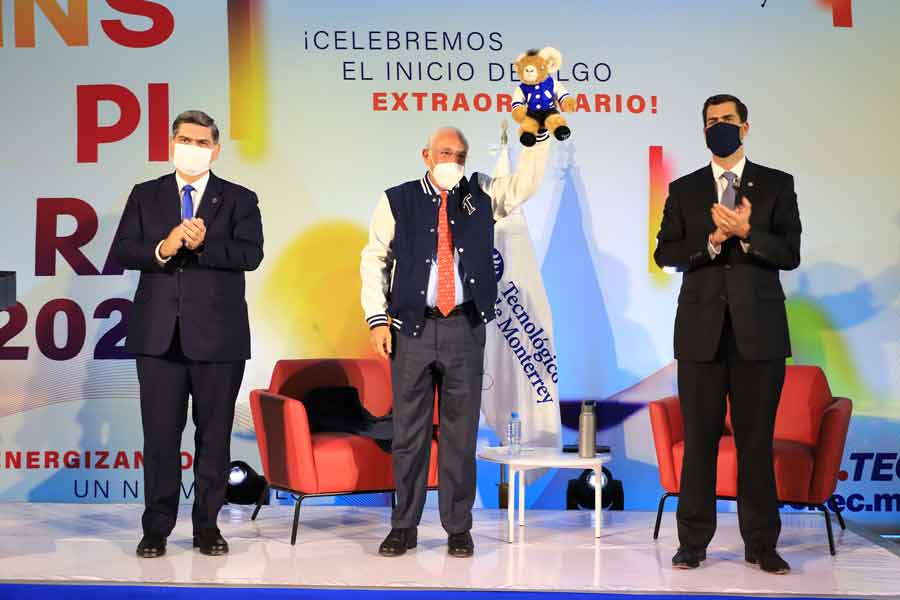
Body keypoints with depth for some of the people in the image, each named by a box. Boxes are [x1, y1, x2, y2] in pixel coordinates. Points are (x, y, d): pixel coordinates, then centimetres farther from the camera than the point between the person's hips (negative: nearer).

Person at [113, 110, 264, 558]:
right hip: (159, 334, 1)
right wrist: (161, 249, -17)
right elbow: (122, 251, 1)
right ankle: (157, 528, 12)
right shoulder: (145, 196, 12)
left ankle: (207, 526, 16)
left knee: (214, 433, 5)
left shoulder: (239, 200, 6)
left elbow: (250, 254, -8)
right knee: (160, 434, 3)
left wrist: (204, 244, -23)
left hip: (217, 335, -1)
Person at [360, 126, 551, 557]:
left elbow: (526, 182, 3)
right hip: (412, 328, -1)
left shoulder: (481, 195, 11)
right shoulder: (397, 201, 5)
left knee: (461, 432, 5)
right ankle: (404, 526, 16)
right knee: (408, 431, 4)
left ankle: (458, 528, 15)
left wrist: (538, 134, -8)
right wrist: (377, 319, -2)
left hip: (465, 329, 1)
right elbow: (373, 261, 6)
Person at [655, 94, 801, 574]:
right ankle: (693, 542, 11)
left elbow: (790, 254, 0)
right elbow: (665, 253, 2)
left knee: (756, 439, 3)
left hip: (759, 330, -1)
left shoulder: (777, 185, 7)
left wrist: (746, 233, -16)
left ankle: (761, 544, 12)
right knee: (699, 438, 3)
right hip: (702, 329, 1)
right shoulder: (684, 189, 11)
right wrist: (711, 241, -13)